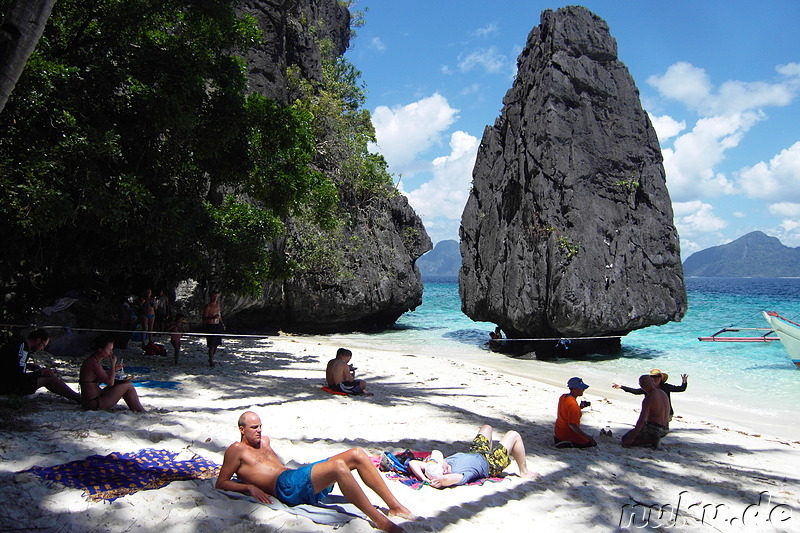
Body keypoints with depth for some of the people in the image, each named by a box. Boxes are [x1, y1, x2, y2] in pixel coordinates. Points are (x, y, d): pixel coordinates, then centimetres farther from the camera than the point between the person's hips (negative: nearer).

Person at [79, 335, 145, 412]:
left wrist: (113, 369, 10)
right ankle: (141, 412, 7)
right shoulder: (94, 364, -22)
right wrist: (113, 364, -12)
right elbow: (110, 382, -22)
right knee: (128, 385, -6)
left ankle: (134, 410, 17)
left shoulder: (91, 361, 9)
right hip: (94, 404, -10)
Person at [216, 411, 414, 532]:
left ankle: (395, 506, -11)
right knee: (338, 466, -34)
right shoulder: (237, 450, 8)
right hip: (286, 485, -9)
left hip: (299, 477, 9)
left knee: (357, 454, -9)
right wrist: (249, 488, -9)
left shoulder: (264, 441, 30)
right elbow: (221, 483, 3)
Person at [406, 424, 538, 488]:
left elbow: (412, 463, -31)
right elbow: (447, 479, -69)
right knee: (514, 435, 1)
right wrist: (439, 481, -52)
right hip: (490, 464, -7)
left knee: (486, 427, 29)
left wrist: (424, 478, -42)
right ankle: (524, 472, 22)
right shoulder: (459, 476, -47)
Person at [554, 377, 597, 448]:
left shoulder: (563, 397, 1)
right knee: (592, 443, -4)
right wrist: (587, 436, -27)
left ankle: (559, 439, 15)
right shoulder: (573, 404, -27)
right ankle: (569, 444, -11)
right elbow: (572, 424, -31)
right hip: (568, 434, -9)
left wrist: (580, 407, 6)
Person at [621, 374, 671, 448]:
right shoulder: (663, 393, 6)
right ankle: (654, 440, 7)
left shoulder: (648, 399, -18)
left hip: (653, 429, -9)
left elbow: (641, 420, -22)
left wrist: (632, 438, -18)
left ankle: (652, 441, -10)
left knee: (625, 439, -2)